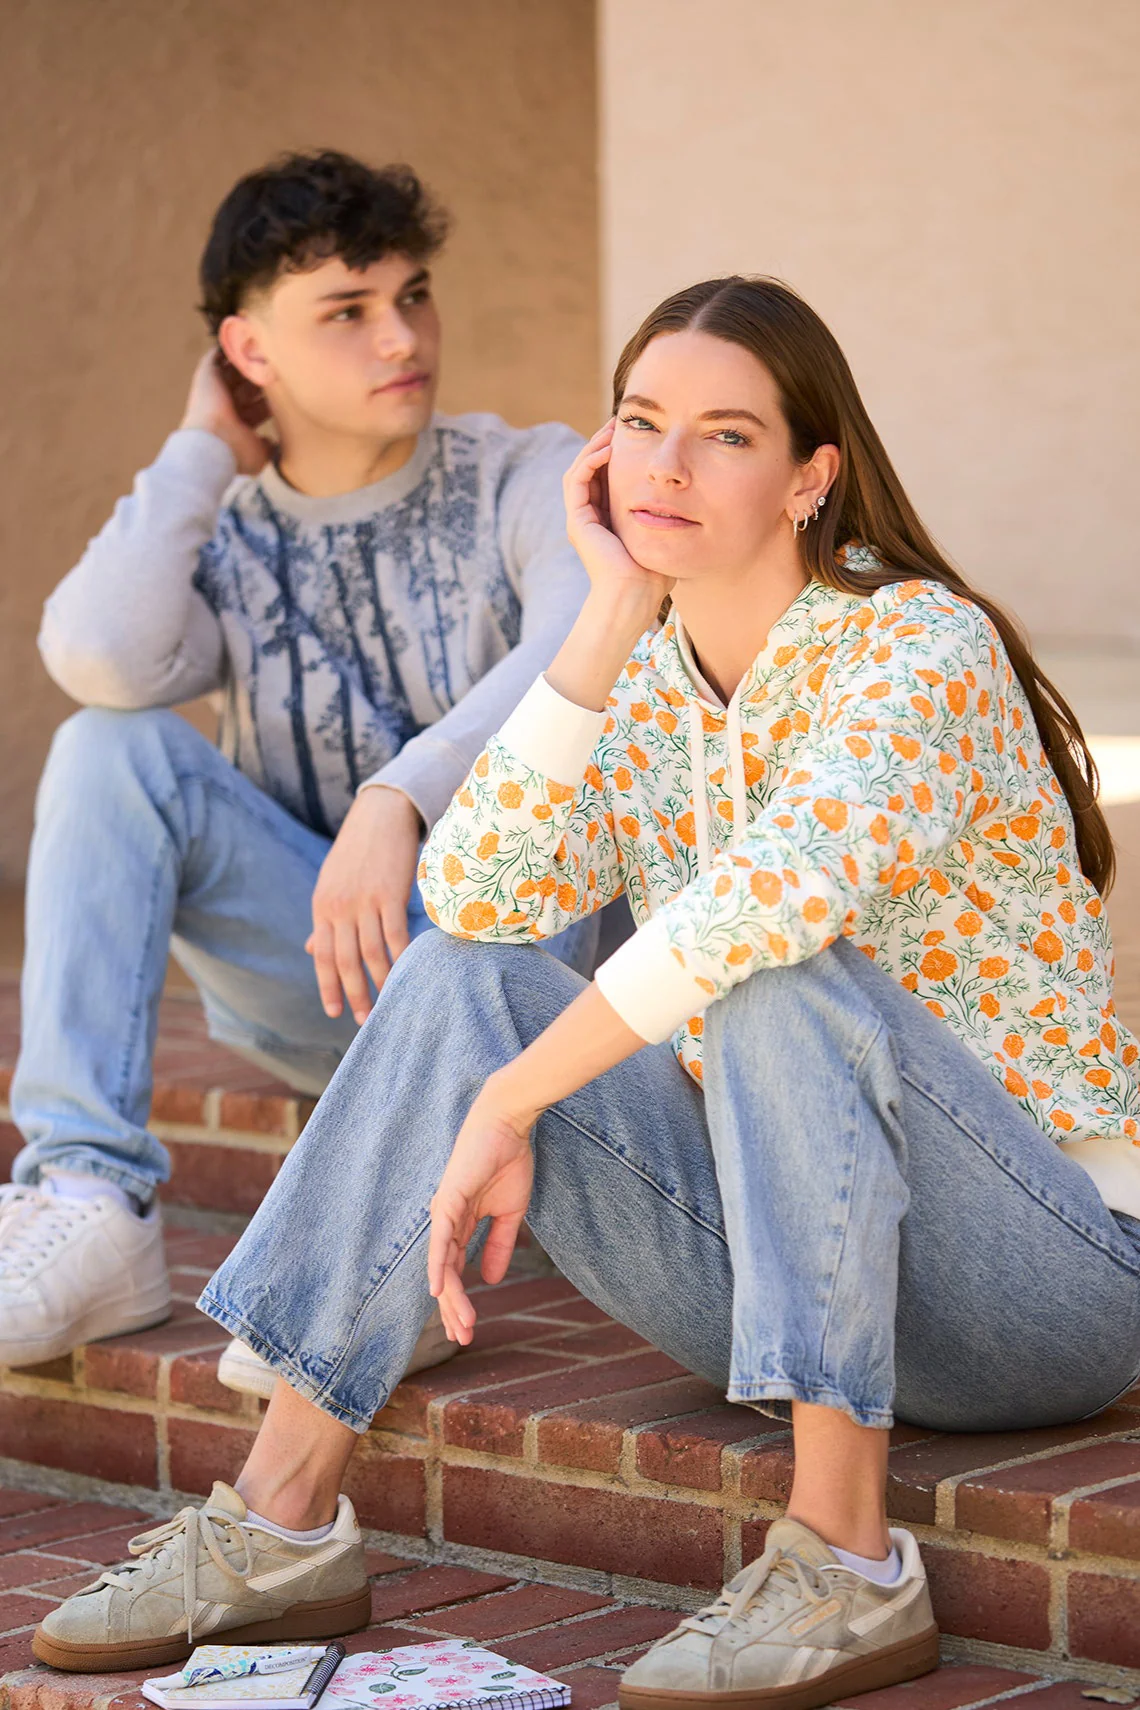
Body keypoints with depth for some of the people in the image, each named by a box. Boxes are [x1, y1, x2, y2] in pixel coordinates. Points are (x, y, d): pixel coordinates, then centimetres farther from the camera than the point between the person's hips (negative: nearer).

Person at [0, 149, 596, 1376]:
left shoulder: (526, 483, -1)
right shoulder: (219, 540, 6)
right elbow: (101, 661, -19)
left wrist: (398, 804, -38)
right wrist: (202, 452, -7)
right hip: (315, 972, 3)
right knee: (112, 750, -18)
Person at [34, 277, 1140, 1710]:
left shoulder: (922, 642, -15)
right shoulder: (648, 688, 6)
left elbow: (785, 883, -34)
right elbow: (474, 893, -12)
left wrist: (507, 1108, -30)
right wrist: (615, 611, -16)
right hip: (790, 1269, 6)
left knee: (776, 963, -32)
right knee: (456, 985, -11)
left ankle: (850, 1569, -29)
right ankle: (279, 1525, -9)